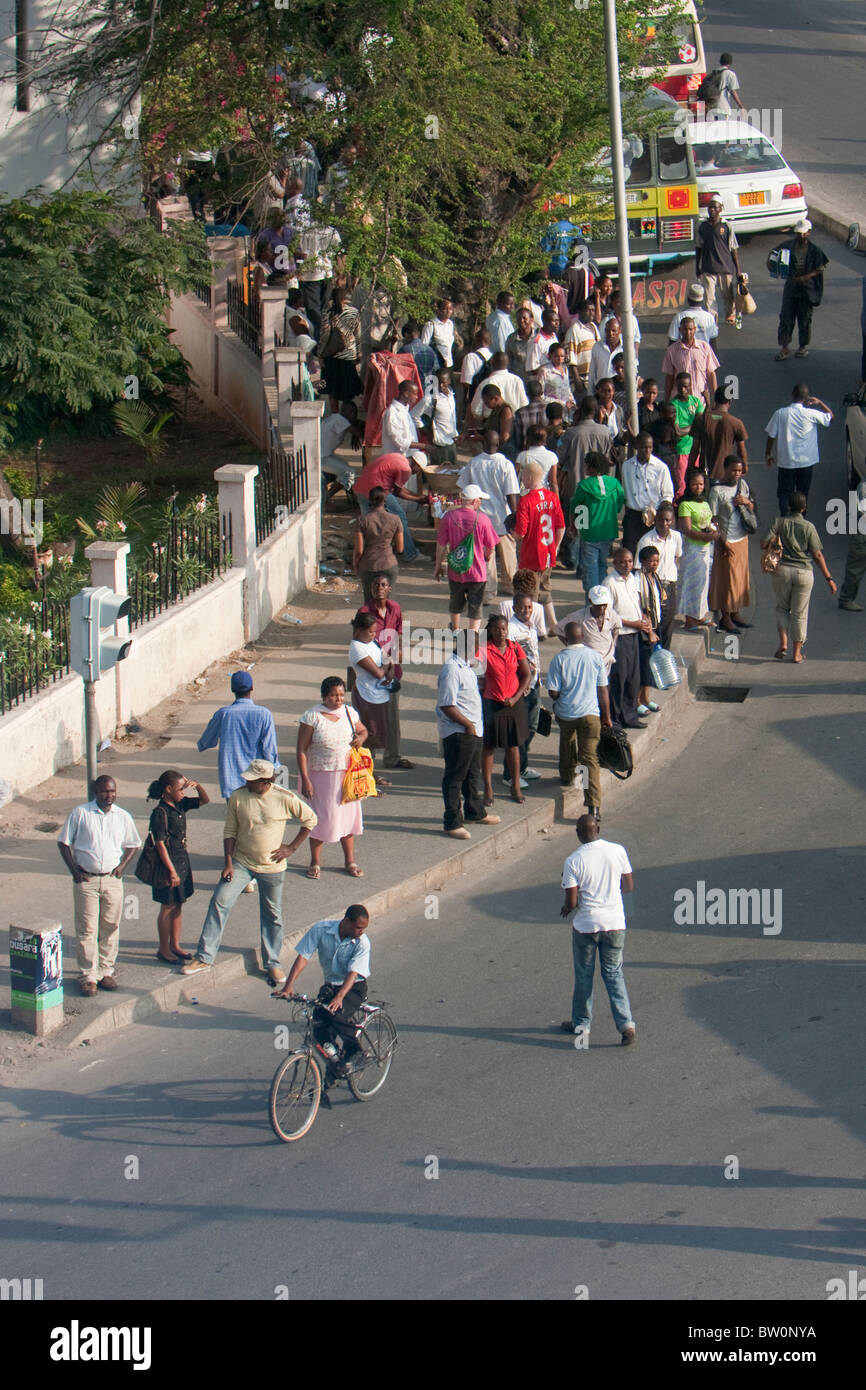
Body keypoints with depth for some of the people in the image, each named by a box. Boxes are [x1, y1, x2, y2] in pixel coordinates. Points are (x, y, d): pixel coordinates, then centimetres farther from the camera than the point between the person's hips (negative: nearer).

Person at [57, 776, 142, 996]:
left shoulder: (123, 817, 5)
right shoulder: (80, 814, -4)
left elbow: (132, 844, 19)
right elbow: (64, 842, 2)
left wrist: (122, 865, 2)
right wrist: (74, 870, -6)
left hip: (112, 879, 3)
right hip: (86, 879, -3)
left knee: (110, 928, 6)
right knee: (87, 929, -3)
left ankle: (106, 971, 17)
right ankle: (88, 976, 1)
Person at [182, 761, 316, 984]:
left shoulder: (284, 798, -11)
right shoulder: (237, 798, -8)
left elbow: (310, 819, 1)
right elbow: (230, 832, -1)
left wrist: (292, 848, -3)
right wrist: (228, 863, -9)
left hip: (272, 867, -1)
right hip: (241, 863, 1)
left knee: (272, 915, 9)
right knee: (219, 902, -11)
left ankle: (272, 963, 25)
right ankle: (204, 957, -5)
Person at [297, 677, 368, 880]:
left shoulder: (349, 713, 3)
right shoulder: (312, 717, -12)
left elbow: (362, 730, 22)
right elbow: (301, 750, -12)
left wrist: (360, 737, -3)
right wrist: (305, 779, -16)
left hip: (346, 775, 4)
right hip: (320, 777, -4)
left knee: (348, 816, 10)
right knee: (320, 819, 2)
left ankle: (350, 861, 25)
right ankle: (315, 862, 20)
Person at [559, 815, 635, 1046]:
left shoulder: (573, 862, -14)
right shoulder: (617, 851, -6)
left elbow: (572, 901, -14)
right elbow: (629, 886, 3)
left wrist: (566, 908, 10)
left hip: (585, 925, -2)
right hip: (615, 923, 2)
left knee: (584, 976, 15)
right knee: (614, 974, 13)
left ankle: (581, 1024, 28)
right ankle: (626, 1024, 2)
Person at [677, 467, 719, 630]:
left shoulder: (705, 504, 12)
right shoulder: (685, 505, -12)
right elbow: (687, 530, -18)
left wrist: (714, 530, 0)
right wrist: (706, 536, -23)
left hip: (706, 547, 8)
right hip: (692, 547, -8)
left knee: (703, 580, 12)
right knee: (693, 581, -5)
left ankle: (699, 616, 23)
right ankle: (690, 620, 1)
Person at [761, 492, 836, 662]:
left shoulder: (780, 522, -3)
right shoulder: (809, 527, -3)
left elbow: (764, 544, -7)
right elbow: (817, 555, -4)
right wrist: (829, 578, 2)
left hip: (782, 570, 0)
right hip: (804, 572, 0)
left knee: (782, 607, 20)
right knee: (799, 613, 9)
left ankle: (783, 643, 4)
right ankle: (797, 653, 13)